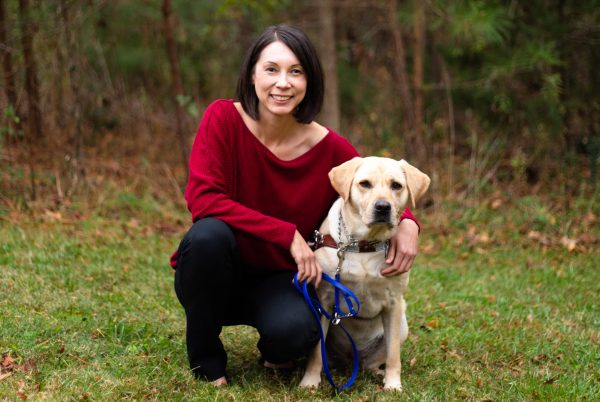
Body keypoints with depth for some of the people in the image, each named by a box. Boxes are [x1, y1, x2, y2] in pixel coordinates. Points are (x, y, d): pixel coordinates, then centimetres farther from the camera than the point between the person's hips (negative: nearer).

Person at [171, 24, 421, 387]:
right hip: (216, 276, 0)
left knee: (294, 332, -32)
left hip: (278, 279, 0)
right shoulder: (224, 118, -16)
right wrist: (287, 234, -28)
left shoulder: (331, 149, -11)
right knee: (210, 234, -34)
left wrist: (407, 224, -20)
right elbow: (202, 198, -26)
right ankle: (205, 357, -9)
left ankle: (277, 348, 9)